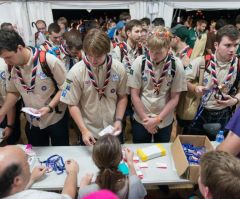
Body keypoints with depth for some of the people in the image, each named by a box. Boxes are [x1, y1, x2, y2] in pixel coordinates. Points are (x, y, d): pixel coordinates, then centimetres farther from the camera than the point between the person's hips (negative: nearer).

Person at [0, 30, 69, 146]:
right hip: (32, 122, 5)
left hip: (56, 119, -4)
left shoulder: (49, 61, -22)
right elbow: (13, 92, 9)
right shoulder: (11, 67, -4)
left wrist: (49, 107, -25)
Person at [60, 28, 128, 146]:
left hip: (113, 130, 2)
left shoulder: (118, 69, -10)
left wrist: (119, 120, -10)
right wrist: (84, 130, -18)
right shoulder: (76, 72, -17)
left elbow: (122, 97, 1)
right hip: (89, 132, -2)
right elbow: (73, 104, -11)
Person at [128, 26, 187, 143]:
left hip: (165, 121, 1)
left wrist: (158, 119, -11)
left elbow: (175, 98, -6)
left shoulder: (176, 65, -10)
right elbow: (134, 95, -7)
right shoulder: (139, 62, -11)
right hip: (140, 120, 0)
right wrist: (145, 119, -7)